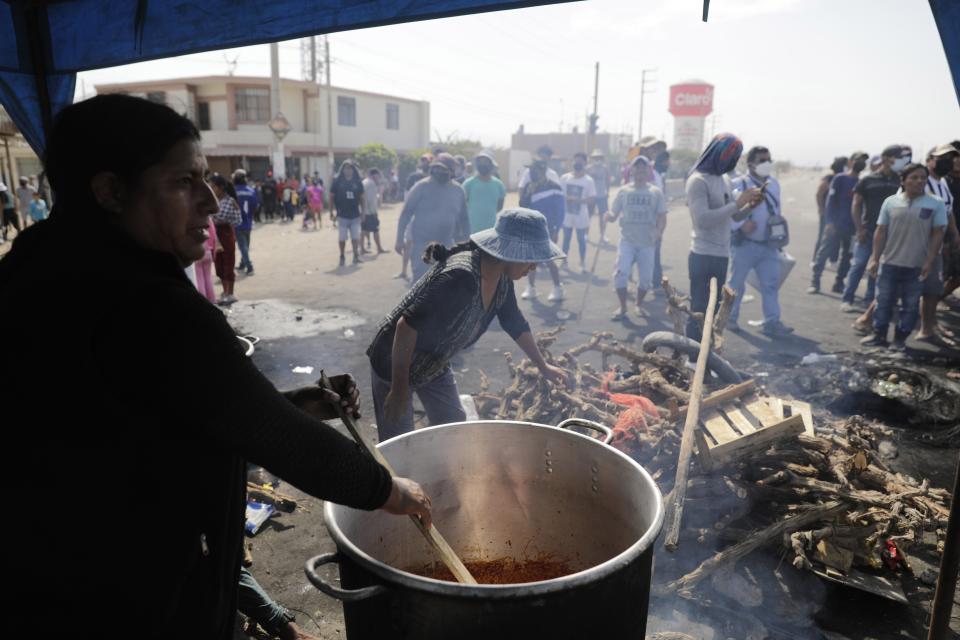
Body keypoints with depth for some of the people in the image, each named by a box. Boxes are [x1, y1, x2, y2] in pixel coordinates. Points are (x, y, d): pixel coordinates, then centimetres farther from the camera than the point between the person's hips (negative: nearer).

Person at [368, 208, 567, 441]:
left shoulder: (502, 281, -7)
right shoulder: (461, 277, -35)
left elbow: (516, 324, 10)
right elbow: (407, 325, -33)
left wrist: (543, 366, 19)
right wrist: (399, 390, -27)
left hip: (436, 366, 8)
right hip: (395, 366, -8)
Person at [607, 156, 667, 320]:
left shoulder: (655, 193, 3)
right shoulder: (624, 191, 4)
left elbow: (662, 217, 3)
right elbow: (615, 214, 6)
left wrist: (657, 234, -14)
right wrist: (610, 217, -17)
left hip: (647, 243, 1)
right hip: (627, 240, -1)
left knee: (646, 277, 5)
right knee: (621, 273, -14)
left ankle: (638, 305, 30)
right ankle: (623, 308, 3)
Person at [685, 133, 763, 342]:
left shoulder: (724, 179, 13)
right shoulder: (698, 181, -13)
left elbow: (736, 217, 19)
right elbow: (703, 219, -25)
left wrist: (751, 205, -1)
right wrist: (737, 203, -21)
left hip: (722, 256, 9)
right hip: (703, 257, -9)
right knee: (699, 313, -7)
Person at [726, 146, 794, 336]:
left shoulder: (774, 184, 10)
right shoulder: (738, 184, -10)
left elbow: (778, 210, 18)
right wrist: (741, 225, -25)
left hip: (768, 245, 6)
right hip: (744, 244, -5)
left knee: (771, 283, 3)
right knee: (736, 283, 5)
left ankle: (772, 322, 7)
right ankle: (729, 318, 20)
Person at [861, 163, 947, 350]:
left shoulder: (936, 205, -3)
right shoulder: (891, 202, 1)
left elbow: (938, 235, -3)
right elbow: (881, 232, 2)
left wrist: (929, 262, -9)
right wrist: (875, 258, -1)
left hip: (917, 266, -1)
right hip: (889, 263, 1)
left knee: (910, 305, 7)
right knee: (884, 301, 8)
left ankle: (900, 338, 17)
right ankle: (879, 335, 20)